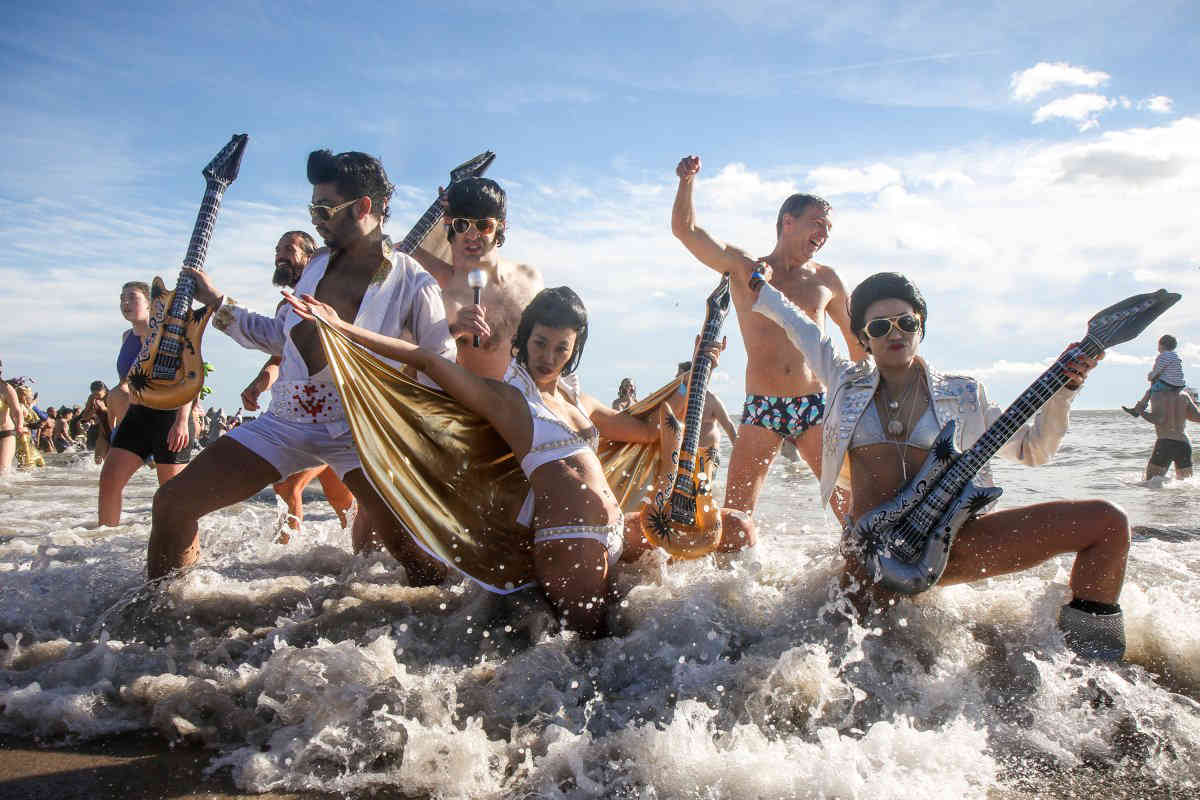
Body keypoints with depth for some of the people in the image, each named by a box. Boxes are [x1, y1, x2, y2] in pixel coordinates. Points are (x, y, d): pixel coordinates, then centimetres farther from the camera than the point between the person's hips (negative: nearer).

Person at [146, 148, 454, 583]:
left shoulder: (414, 285, -9)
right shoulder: (317, 266, 9)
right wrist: (218, 304, 15)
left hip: (357, 431, -5)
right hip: (286, 420, 6)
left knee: (419, 553, -18)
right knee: (172, 503, 1)